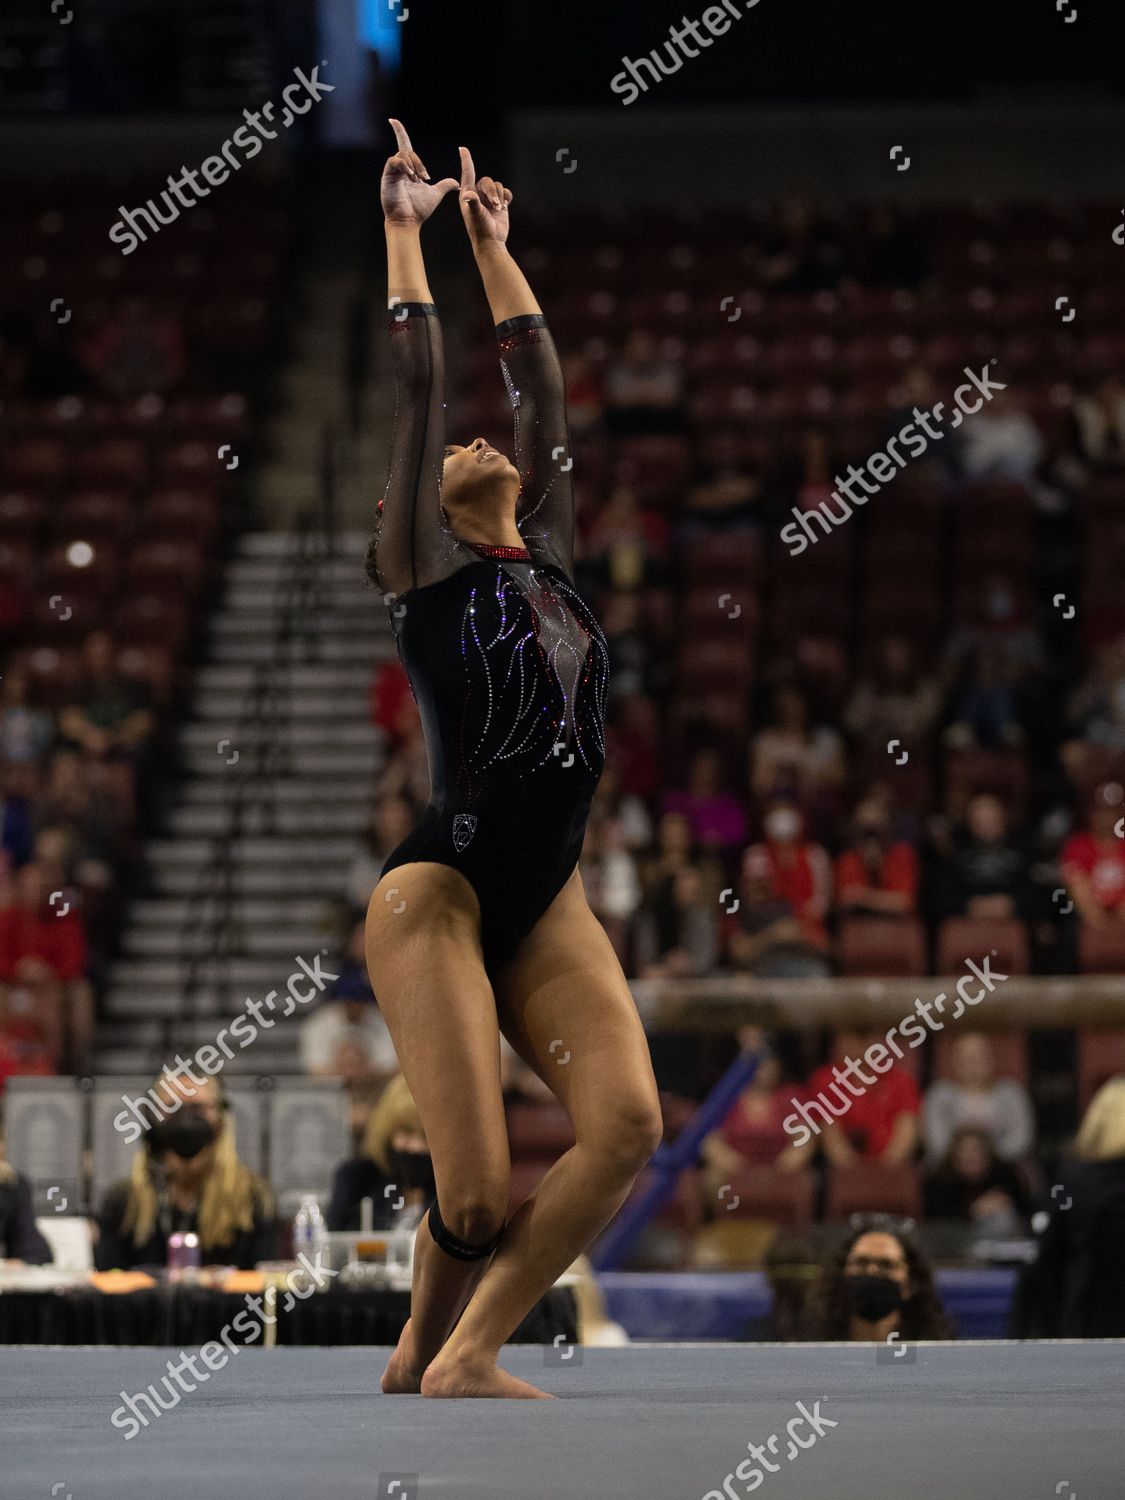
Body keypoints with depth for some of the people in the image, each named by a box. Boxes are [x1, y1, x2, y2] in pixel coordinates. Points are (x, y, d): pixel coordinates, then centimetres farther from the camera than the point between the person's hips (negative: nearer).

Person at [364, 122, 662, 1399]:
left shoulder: (544, 557, 18)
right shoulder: (430, 569, 3)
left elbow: (540, 383, 21)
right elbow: (419, 382, 1)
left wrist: (495, 244, 27)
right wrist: (405, 229, 6)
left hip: (546, 901, 6)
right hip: (438, 895, -6)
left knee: (626, 1124, -18)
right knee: (479, 1193, -14)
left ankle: (470, 1354, -5)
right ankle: (419, 1350, 17)